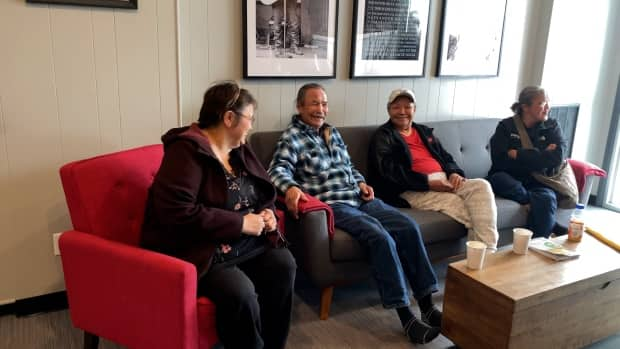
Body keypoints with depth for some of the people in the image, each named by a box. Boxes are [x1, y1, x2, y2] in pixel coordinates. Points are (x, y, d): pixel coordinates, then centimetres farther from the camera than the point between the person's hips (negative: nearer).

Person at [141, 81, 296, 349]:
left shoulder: (238, 150, 9)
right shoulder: (187, 151, -16)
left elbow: (261, 193, 22)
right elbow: (177, 213, -27)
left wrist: (266, 214, -3)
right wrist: (241, 223, -22)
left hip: (243, 245, 8)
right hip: (200, 252, -8)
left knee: (283, 263, -14)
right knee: (240, 292, -30)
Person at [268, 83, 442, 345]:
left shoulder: (333, 133, 21)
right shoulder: (292, 137, -2)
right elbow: (277, 169, -17)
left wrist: (361, 182, 10)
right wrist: (290, 187, -38)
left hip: (359, 198, 8)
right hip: (332, 205, -8)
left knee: (409, 227, -11)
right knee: (381, 238, -29)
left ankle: (427, 306, -6)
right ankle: (406, 318, -21)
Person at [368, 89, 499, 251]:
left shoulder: (424, 131, 26)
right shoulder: (382, 137, 5)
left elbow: (445, 156, 26)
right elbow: (390, 172, -11)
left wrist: (454, 172, 0)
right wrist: (428, 183, -18)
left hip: (444, 181, 7)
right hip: (414, 189, -6)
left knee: (481, 186, -20)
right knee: (459, 204, -28)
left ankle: (488, 250, -29)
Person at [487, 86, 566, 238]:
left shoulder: (551, 127, 9)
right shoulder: (506, 126, 3)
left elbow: (557, 158, -8)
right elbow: (500, 160, -10)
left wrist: (518, 154, -10)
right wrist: (540, 155, -9)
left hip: (537, 182, 1)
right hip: (508, 179, -1)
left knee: (547, 200, -32)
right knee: (498, 178, -35)